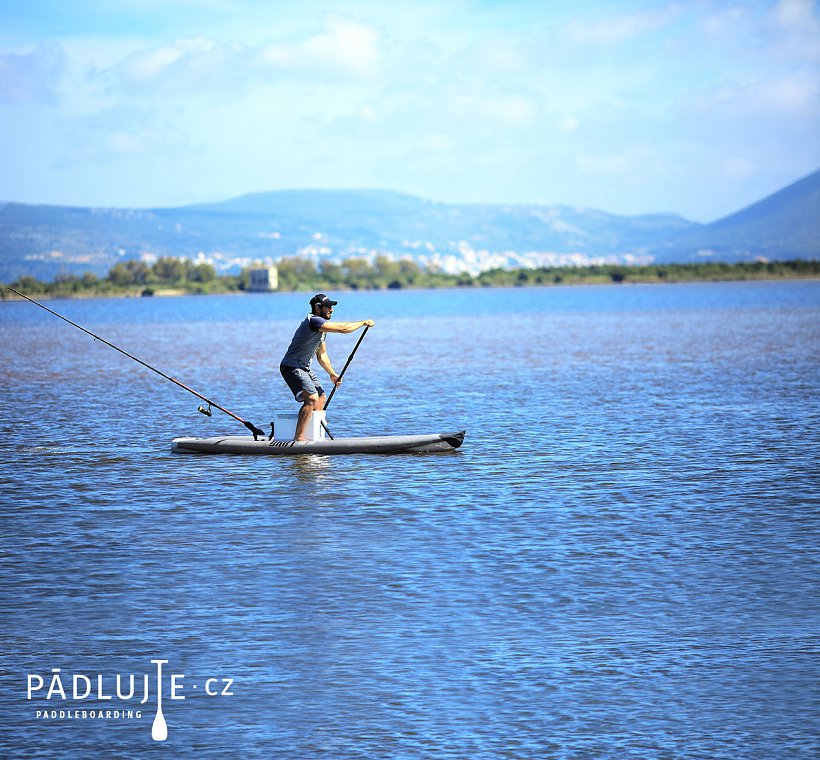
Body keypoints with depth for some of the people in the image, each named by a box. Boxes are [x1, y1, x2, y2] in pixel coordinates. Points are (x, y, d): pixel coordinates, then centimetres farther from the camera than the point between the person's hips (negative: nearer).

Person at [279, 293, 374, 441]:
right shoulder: (313, 321, -21)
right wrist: (364, 322, -14)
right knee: (312, 398, -23)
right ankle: (299, 438, -23)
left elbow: (321, 355, 22)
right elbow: (342, 328, -27)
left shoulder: (322, 326, 13)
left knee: (321, 398, 17)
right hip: (292, 367, -11)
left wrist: (332, 374, 18)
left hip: (304, 368, 11)